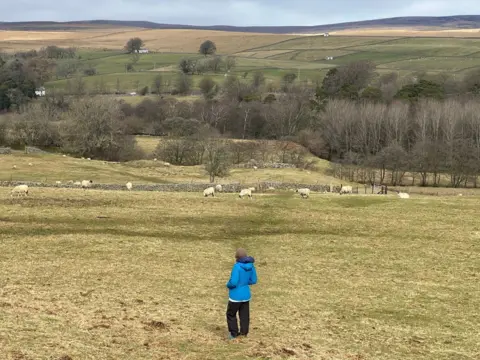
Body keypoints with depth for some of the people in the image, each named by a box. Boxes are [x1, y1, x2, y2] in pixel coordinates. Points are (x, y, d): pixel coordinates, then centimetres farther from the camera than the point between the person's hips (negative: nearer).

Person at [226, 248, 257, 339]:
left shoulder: (237, 266, -23)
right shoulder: (251, 266, -3)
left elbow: (233, 282, -25)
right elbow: (253, 280, 6)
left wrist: (228, 285, -5)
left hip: (236, 296, -6)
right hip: (246, 295, 6)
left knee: (231, 315, 12)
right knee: (244, 316, 14)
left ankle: (234, 334, 15)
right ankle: (244, 333, 20)